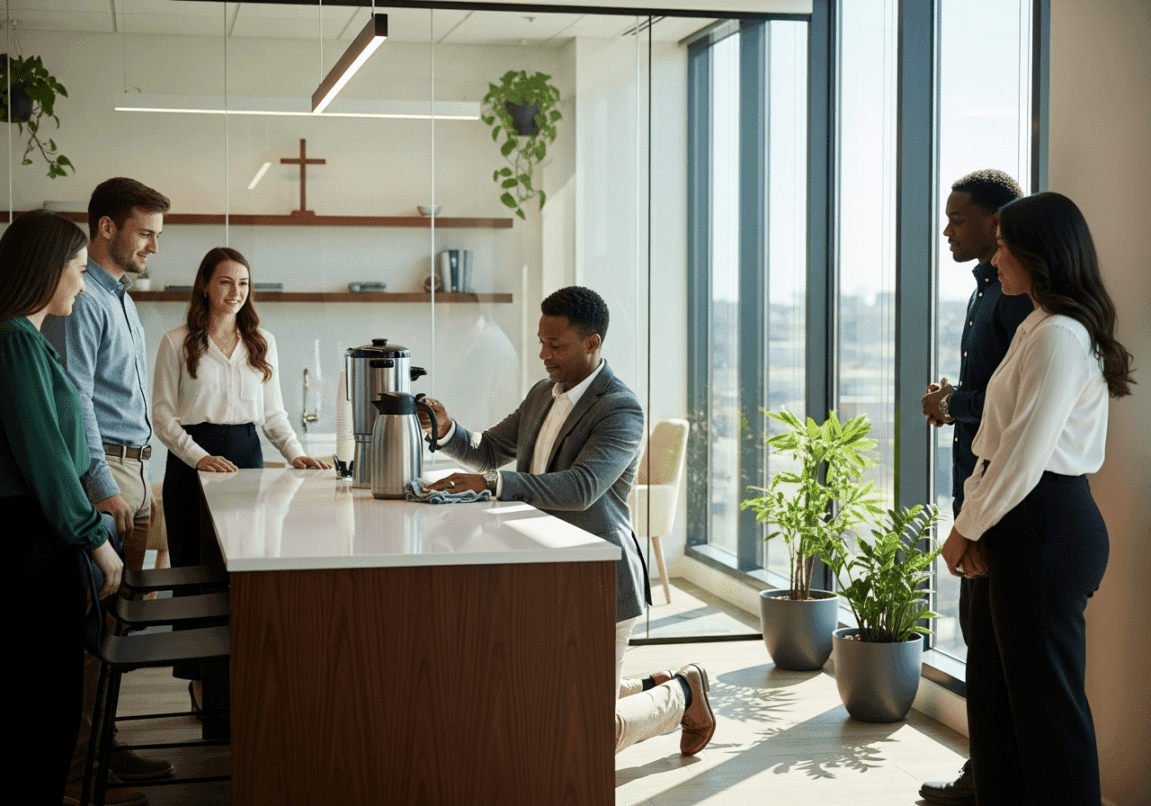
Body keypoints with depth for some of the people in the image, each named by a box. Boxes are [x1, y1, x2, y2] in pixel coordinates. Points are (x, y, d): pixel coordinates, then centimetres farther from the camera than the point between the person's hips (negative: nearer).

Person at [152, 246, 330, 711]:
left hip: (246, 454, 3)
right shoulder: (177, 343, 1)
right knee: (195, 569, -1)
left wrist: (296, 454, -2)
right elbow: (162, 413, -2)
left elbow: (273, 412, 14)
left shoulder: (262, 343, 11)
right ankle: (200, 678, 6)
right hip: (192, 459, -2)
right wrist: (199, 457, -15)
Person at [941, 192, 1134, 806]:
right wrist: (972, 523, 4)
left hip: (1046, 525, -10)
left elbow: (1024, 457, -20)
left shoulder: (1061, 338, -17)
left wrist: (966, 529, -9)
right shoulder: (1036, 329, 15)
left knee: (1044, 694, -1)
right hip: (1015, 525, 10)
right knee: (991, 682, 16)